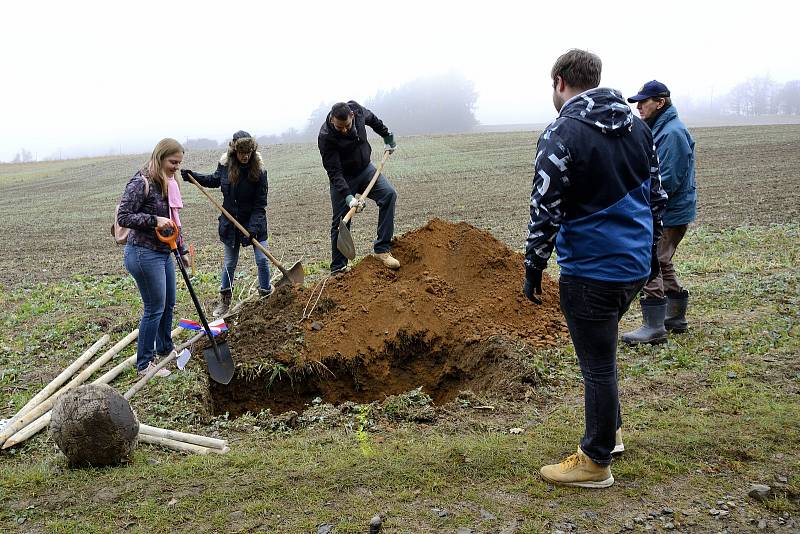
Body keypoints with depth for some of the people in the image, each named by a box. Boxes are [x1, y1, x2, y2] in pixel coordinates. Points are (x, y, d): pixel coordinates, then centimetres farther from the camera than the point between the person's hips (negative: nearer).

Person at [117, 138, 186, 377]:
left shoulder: (165, 183, 9)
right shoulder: (140, 183, -18)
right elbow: (123, 217, -21)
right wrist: (154, 220, -26)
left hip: (163, 253, 9)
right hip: (144, 254, -9)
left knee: (168, 303, 21)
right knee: (154, 309, -1)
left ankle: (165, 348, 41)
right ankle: (144, 363, 13)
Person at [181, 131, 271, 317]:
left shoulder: (259, 170, -17)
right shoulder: (225, 164, -7)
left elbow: (260, 203, -16)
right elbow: (214, 180, 16)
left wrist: (254, 226, -25)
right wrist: (193, 176, 5)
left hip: (254, 222, -3)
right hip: (231, 223, 3)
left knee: (262, 260, -2)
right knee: (229, 263, 11)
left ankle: (266, 294, 19)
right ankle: (224, 301, 25)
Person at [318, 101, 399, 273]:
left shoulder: (358, 110, -15)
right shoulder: (326, 137, -29)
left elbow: (373, 120, 11)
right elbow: (334, 173, -30)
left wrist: (388, 138, 22)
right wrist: (348, 197, -41)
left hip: (365, 169, 4)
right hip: (343, 178, -4)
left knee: (389, 194, -20)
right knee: (340, 224, -4)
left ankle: (382, 249, -18)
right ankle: (337, 269, 9)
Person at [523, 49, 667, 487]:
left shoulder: (561, 134, -14)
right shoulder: (637, 126, 10)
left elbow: (545, 212, -17)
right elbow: (656, 196, 15)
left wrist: (533, 271, -7)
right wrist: (651, 250, 24)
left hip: (590, 271, -8)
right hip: (636, 266, 8)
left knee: (597, 365, 3)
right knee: (600, 350, 25)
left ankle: (596, 463, 18)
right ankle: (609, 431, 37)